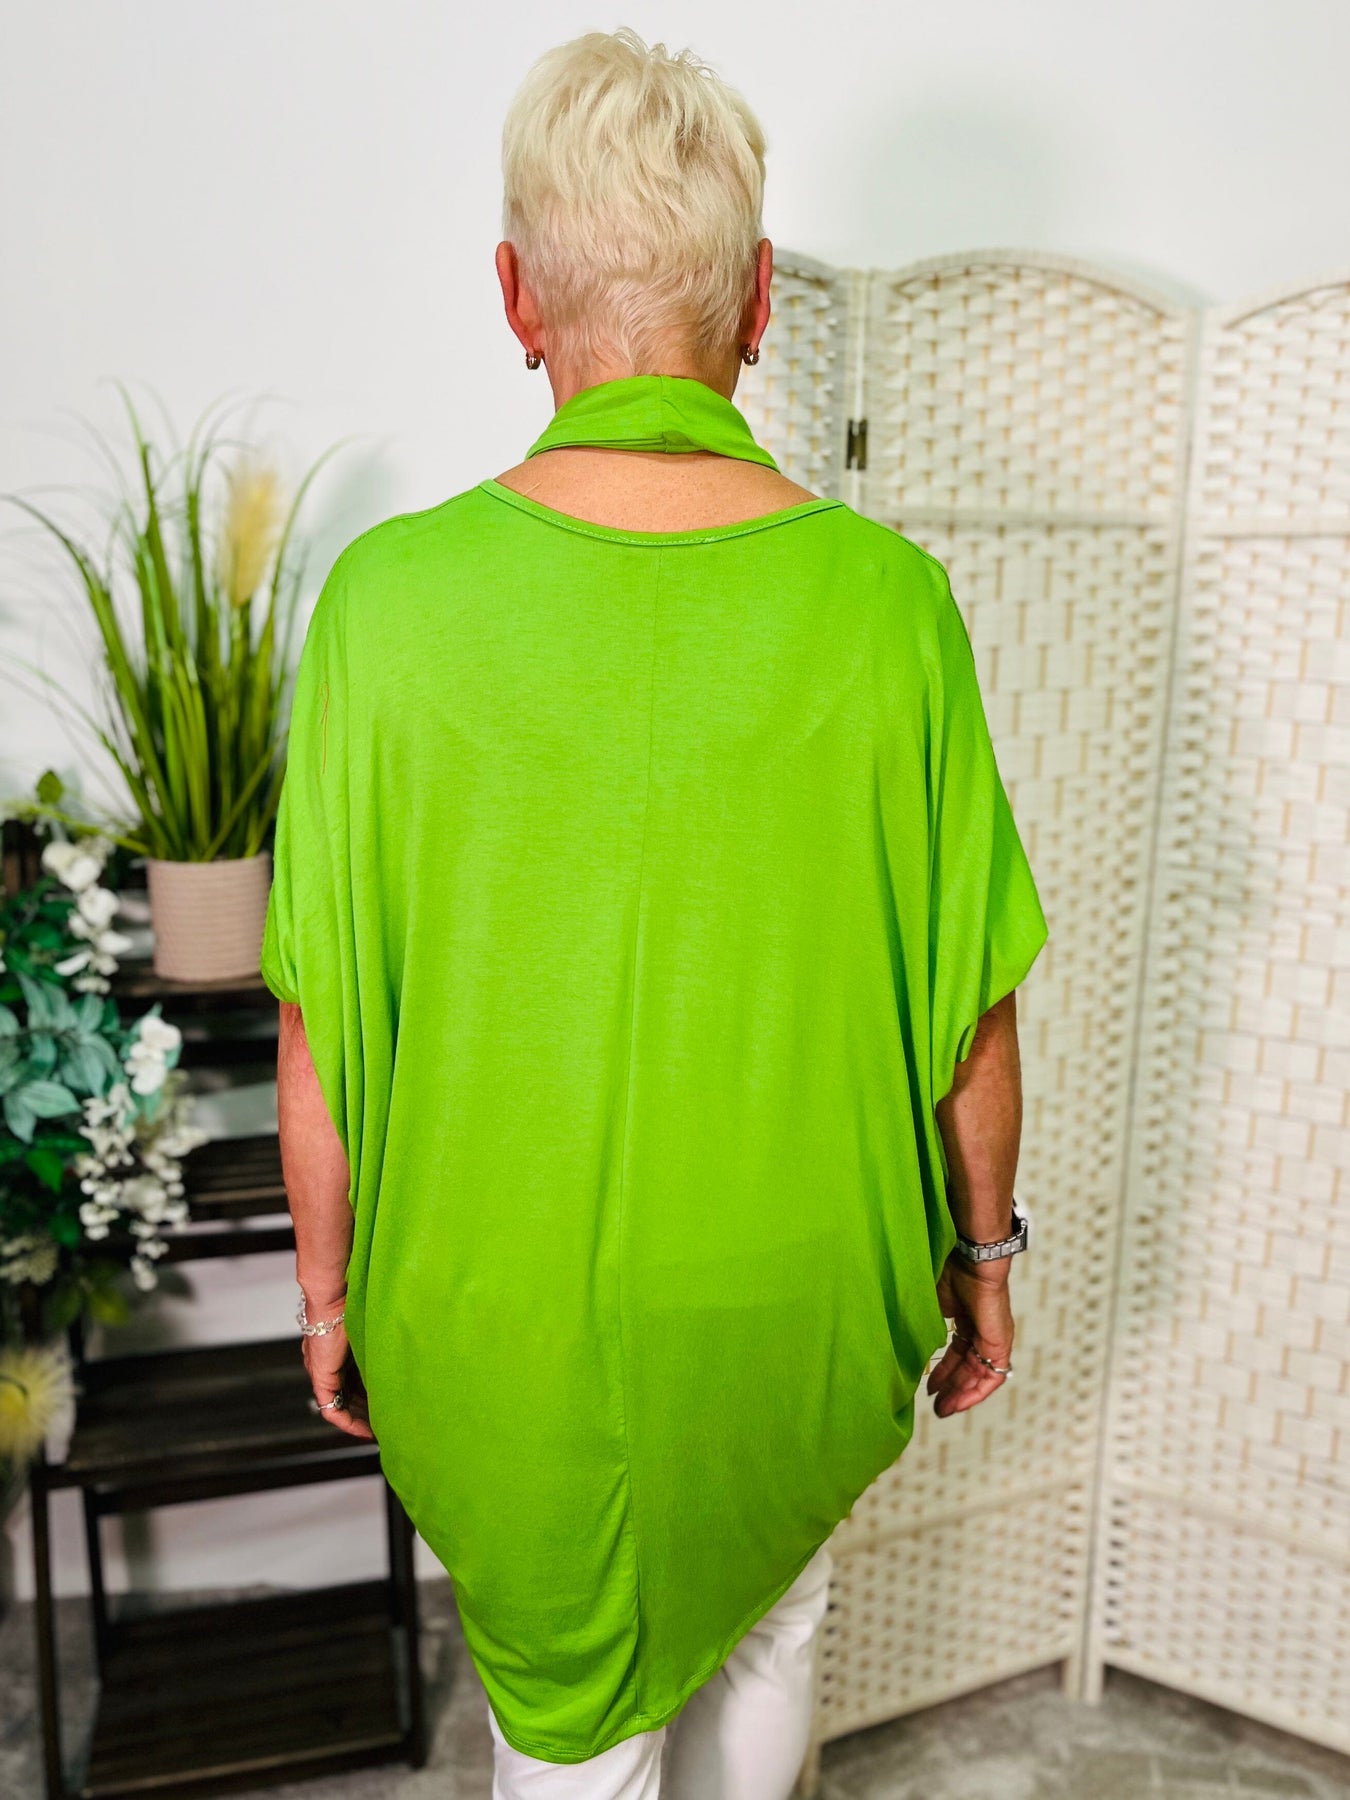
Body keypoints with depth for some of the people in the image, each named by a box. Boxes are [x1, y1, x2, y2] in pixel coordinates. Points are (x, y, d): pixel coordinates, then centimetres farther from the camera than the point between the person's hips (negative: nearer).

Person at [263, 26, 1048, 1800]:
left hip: (501, 1314, -1)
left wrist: (329, 1287, 6)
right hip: (798, 1303, 2)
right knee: (767, 1617, 32)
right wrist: (982, 1250, 9)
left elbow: (320, 1034, -11)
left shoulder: (394, 597, -18)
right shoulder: (883, 600, -17)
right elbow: (972, 1010, -8)